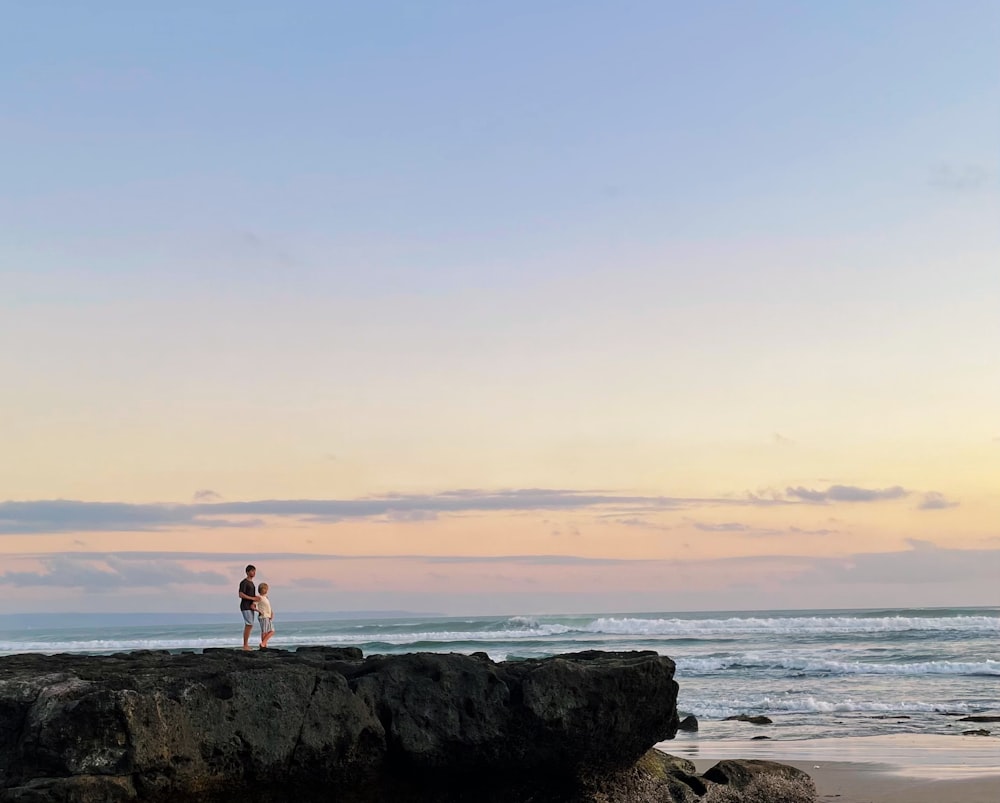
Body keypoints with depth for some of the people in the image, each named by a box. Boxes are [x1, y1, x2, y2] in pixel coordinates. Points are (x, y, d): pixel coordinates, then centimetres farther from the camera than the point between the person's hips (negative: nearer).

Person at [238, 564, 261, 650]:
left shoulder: (251, 583, 18)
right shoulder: (243, 582, -10)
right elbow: (241, 595, -19)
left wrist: (253, 603, -5)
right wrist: (253, 598, -19)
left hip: (250, 608, 9)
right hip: (245, 607, -9)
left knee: (248, 626, 6)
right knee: (249, 625, -14)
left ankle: (246, 645, 8)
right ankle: (245, 645, -13)